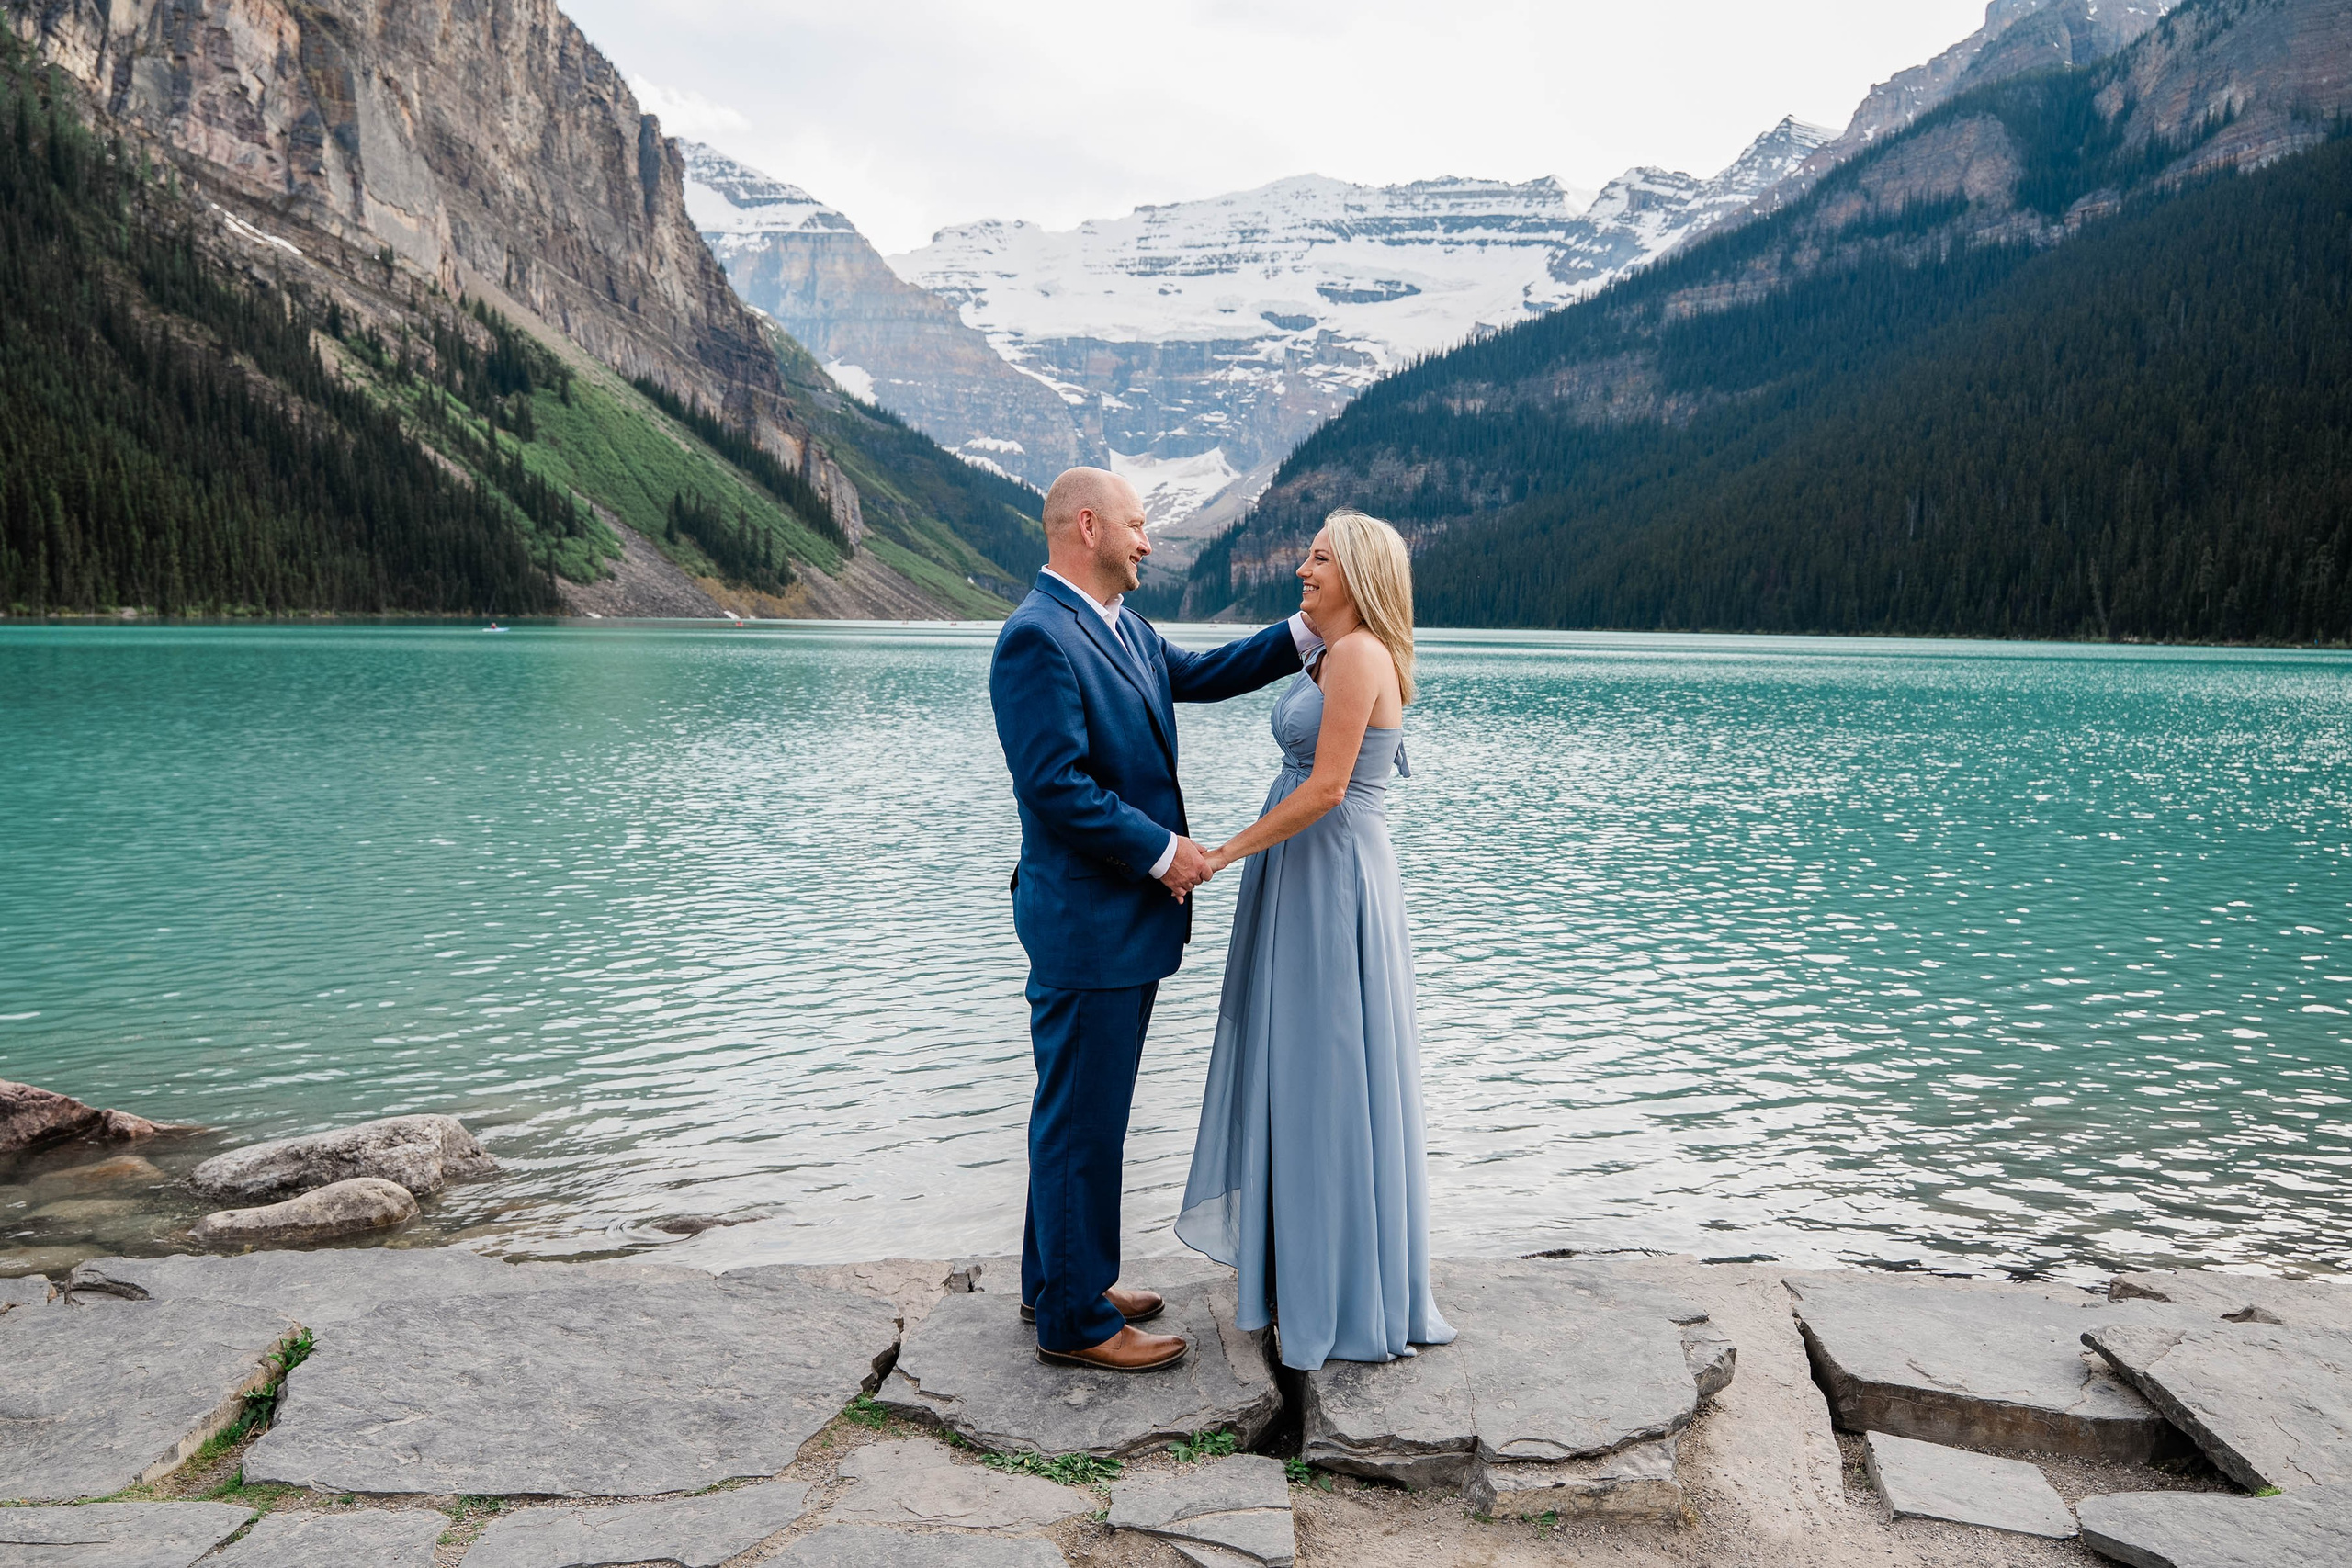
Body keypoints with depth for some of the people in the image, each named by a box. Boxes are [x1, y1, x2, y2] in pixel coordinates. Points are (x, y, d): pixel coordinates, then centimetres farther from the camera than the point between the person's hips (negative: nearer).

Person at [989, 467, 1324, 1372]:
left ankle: (1060, 1280, 34)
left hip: (1126, 918, 10)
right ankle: (1074, 1320, 15)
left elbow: (1200, 675, 23)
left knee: (1084, 1114, 20)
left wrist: (1308, 633, 14)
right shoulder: (1037, 636, -18)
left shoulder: (1122, 628, 12)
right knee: (1082, 1121, 1)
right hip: (1085, 921, -10)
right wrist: (1162, 850, -16)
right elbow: (1056, 784, -23)